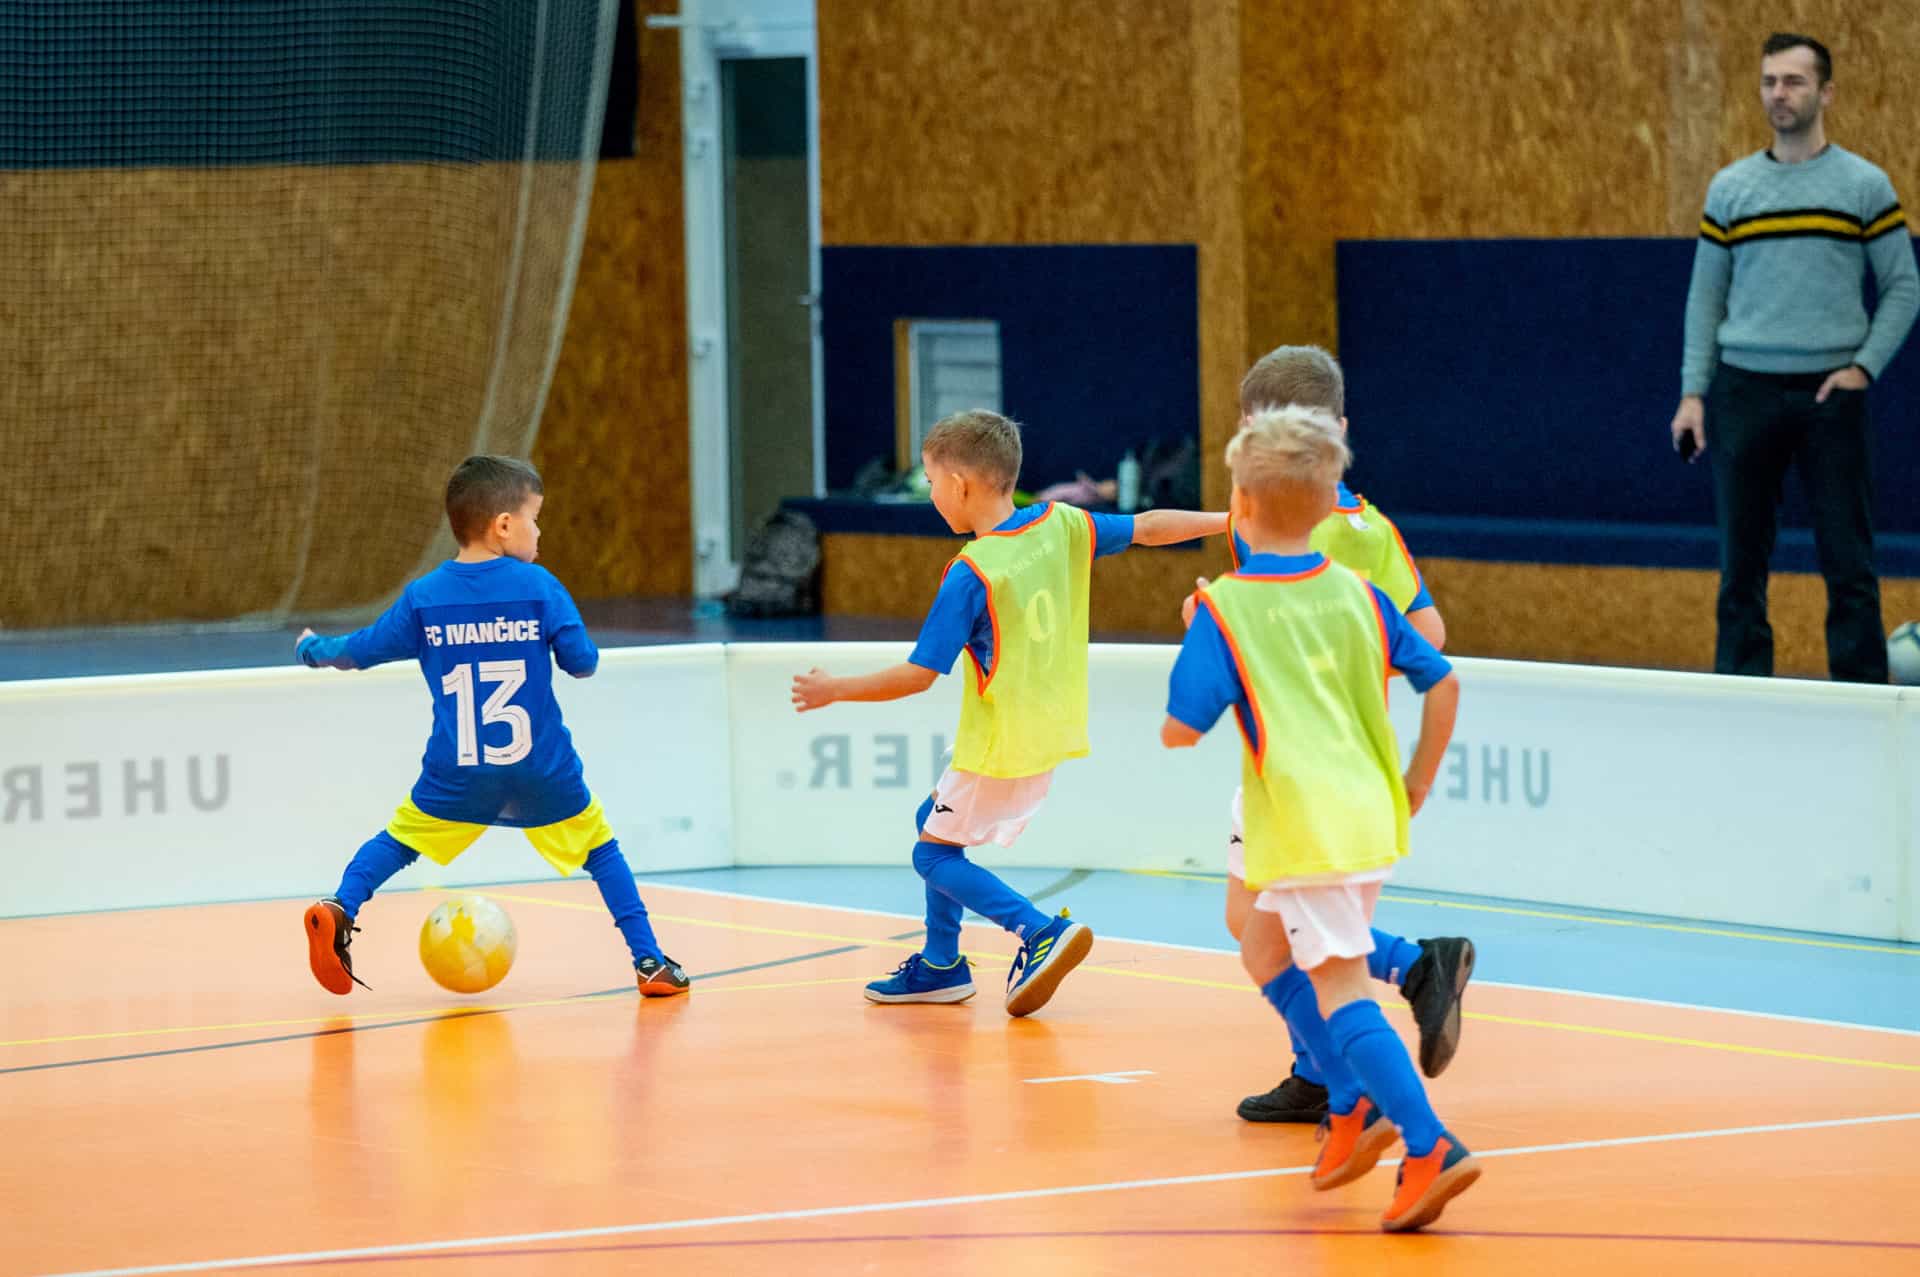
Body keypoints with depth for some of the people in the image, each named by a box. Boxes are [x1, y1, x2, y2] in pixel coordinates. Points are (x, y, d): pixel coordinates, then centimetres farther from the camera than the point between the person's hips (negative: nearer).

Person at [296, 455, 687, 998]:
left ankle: (338, 910, -7)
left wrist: (314, 649, 30)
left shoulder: (424, 597, 0)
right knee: (600, 848, 15)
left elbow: (363, 652, 9)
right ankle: (649, 961, 9)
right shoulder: (538, 586, -7)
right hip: (543, 772, -1)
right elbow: (583, 662, -6)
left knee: (398, 840, 17)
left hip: (456, 774, 1)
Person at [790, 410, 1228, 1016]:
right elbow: (1146, 528, 5)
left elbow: (919, 674, -19)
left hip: (1001, 747, -8)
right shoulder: (1061, 525, -3)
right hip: (1049, 731, 8)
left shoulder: (972, 574, -22)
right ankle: (941, 965, 30)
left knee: (936, 855, 4)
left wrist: (833, 691, -8)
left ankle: (1041, 933, -13)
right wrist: (1225, 521, 18)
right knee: (935, 819, 23)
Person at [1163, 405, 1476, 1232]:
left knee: (1339, 986, -9)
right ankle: (1354, 1107, 18)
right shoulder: (1356, 593, 7)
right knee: (1266, 952, 24)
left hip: (1306, 828, -7)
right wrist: (1416, 788, 20)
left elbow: (1180, 732, -12)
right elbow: (1441, 683, 10)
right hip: (1370, 815, 7)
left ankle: (1430, 1149, -22)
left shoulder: (1224, 610, -9)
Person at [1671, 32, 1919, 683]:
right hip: (1744, 391, 2)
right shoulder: (1730, 188, 8)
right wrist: (1693, 391, 3)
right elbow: (1705, 294, 11)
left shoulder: (1865, 185, 3)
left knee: (1848, 565, -3)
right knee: (1742, 563, 3)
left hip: (1830, 392, -2)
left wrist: (1865, 366, -8)